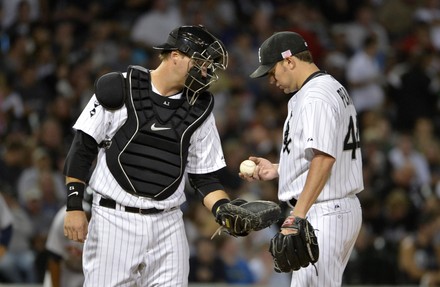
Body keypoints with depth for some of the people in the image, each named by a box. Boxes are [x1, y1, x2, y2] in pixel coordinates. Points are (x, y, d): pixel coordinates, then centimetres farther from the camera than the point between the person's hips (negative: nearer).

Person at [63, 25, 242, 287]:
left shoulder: (200, 110, 8)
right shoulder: (120, 90, -3)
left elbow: (205, 176, 10)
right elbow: (82, 150, 0)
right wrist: (74, 206, -5)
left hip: (168, 226, 4)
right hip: (114, 218, -4)